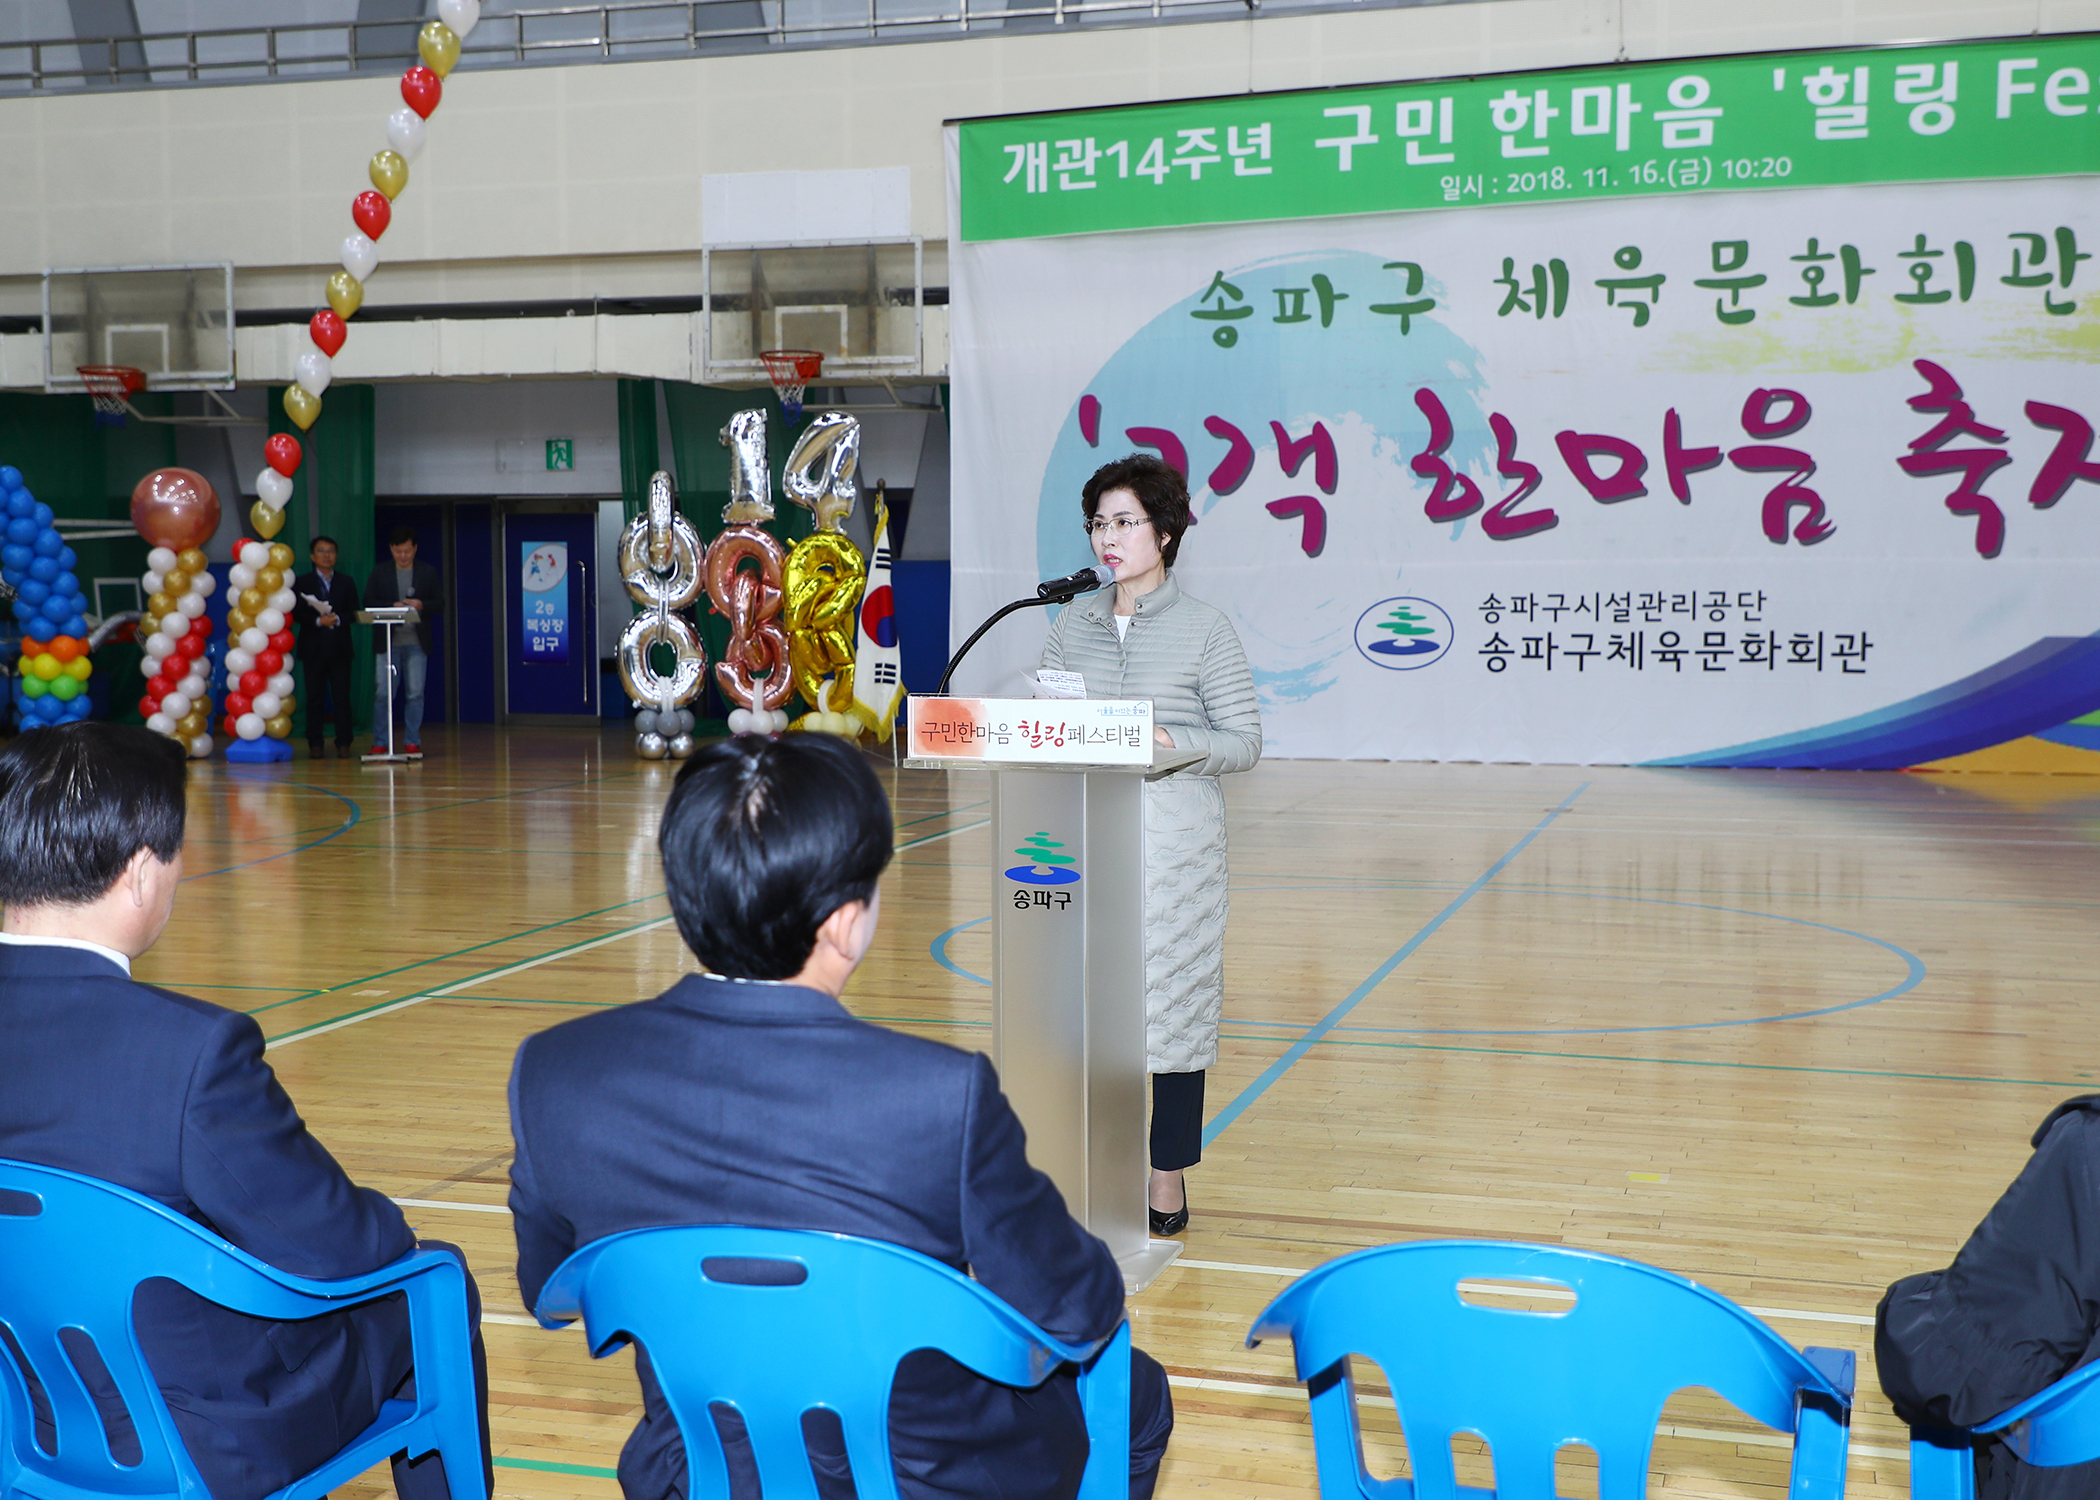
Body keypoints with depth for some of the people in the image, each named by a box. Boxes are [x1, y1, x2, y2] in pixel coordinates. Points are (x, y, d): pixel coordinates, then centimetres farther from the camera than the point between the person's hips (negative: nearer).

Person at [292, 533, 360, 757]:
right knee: (314, 697, 0)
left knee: (342, 696, -2)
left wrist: (337, 619, -13)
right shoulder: (301, 583, 8)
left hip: (340, 648, 1)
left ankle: (343, 742, 3)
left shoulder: (347, 582, 14)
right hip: (313, 648, -1)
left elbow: (354, 612, 6)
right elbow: (296, 613, -2)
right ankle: (314, 744, 4)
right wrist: (318, 621, -16)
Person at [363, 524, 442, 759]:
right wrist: (393, 606, -13)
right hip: (387, 641, 0)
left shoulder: (428, 572, 9)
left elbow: (440, 602, 6)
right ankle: (379, 743, 5)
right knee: (384, 694, -2)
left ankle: (412, 742, 7)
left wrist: (421, 605, -13)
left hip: (416, 642, 0)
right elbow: (368, 603, 3)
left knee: (415, 694, 0)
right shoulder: (379, 573, 9)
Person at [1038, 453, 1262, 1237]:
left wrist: (1170, 742, -20)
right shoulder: (1072, 626, 10)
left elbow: (1244, 742, -3)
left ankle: (1168, 1181, 12)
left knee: (1171, 1001, 1)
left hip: (1174, 840, -4)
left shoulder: (1205, 629, -1)